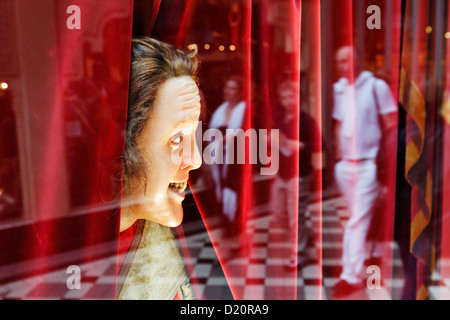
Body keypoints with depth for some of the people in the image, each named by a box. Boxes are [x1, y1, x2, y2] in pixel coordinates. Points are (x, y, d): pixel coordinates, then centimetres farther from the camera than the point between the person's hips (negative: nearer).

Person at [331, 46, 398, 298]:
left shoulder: (377, 86, -6)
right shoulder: (339, 89, 11)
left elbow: (392, 125, -7)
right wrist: (339, 156, 11)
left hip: (368, 163, -6)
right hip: (345, 164, 6)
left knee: (358, 220, -7)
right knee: (359, 217, 15)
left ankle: (351, 276, -2)